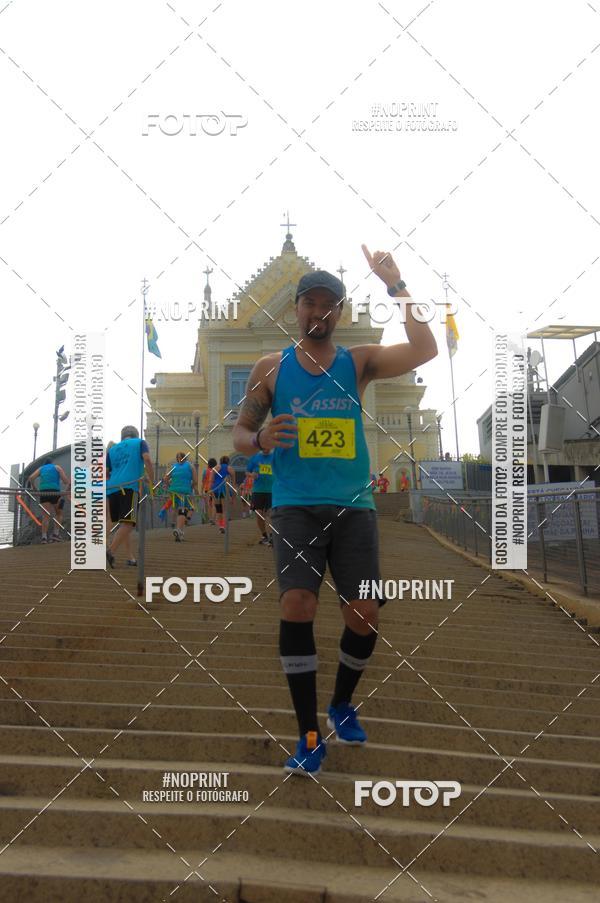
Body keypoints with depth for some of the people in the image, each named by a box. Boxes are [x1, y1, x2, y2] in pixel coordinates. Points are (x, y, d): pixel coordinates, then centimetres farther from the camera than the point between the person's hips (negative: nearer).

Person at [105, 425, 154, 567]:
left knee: (123, 524, 13)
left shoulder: (112, 450, 25)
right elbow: (147, 460, -4)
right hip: (129, 487, -5)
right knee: (127, 523, -13)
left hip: (112, 488, 5)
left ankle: (129, 557, 11)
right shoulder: (140, 443, 15)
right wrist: (152, 481, 0)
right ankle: (111, 551, -31)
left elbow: (104, 474, 18)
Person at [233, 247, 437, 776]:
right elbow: (240, 433, 8)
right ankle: (309, 737, -6)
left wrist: (397, 288, -12)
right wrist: (261, 441, -15)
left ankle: (342, 707, 25)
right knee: (297, 604, -18)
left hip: (353, 507, 1)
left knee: (365, 615, -5)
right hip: (297, 508, -1)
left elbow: (425, 351, -7)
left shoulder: (358, 362, 7)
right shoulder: (271, 368, 7)